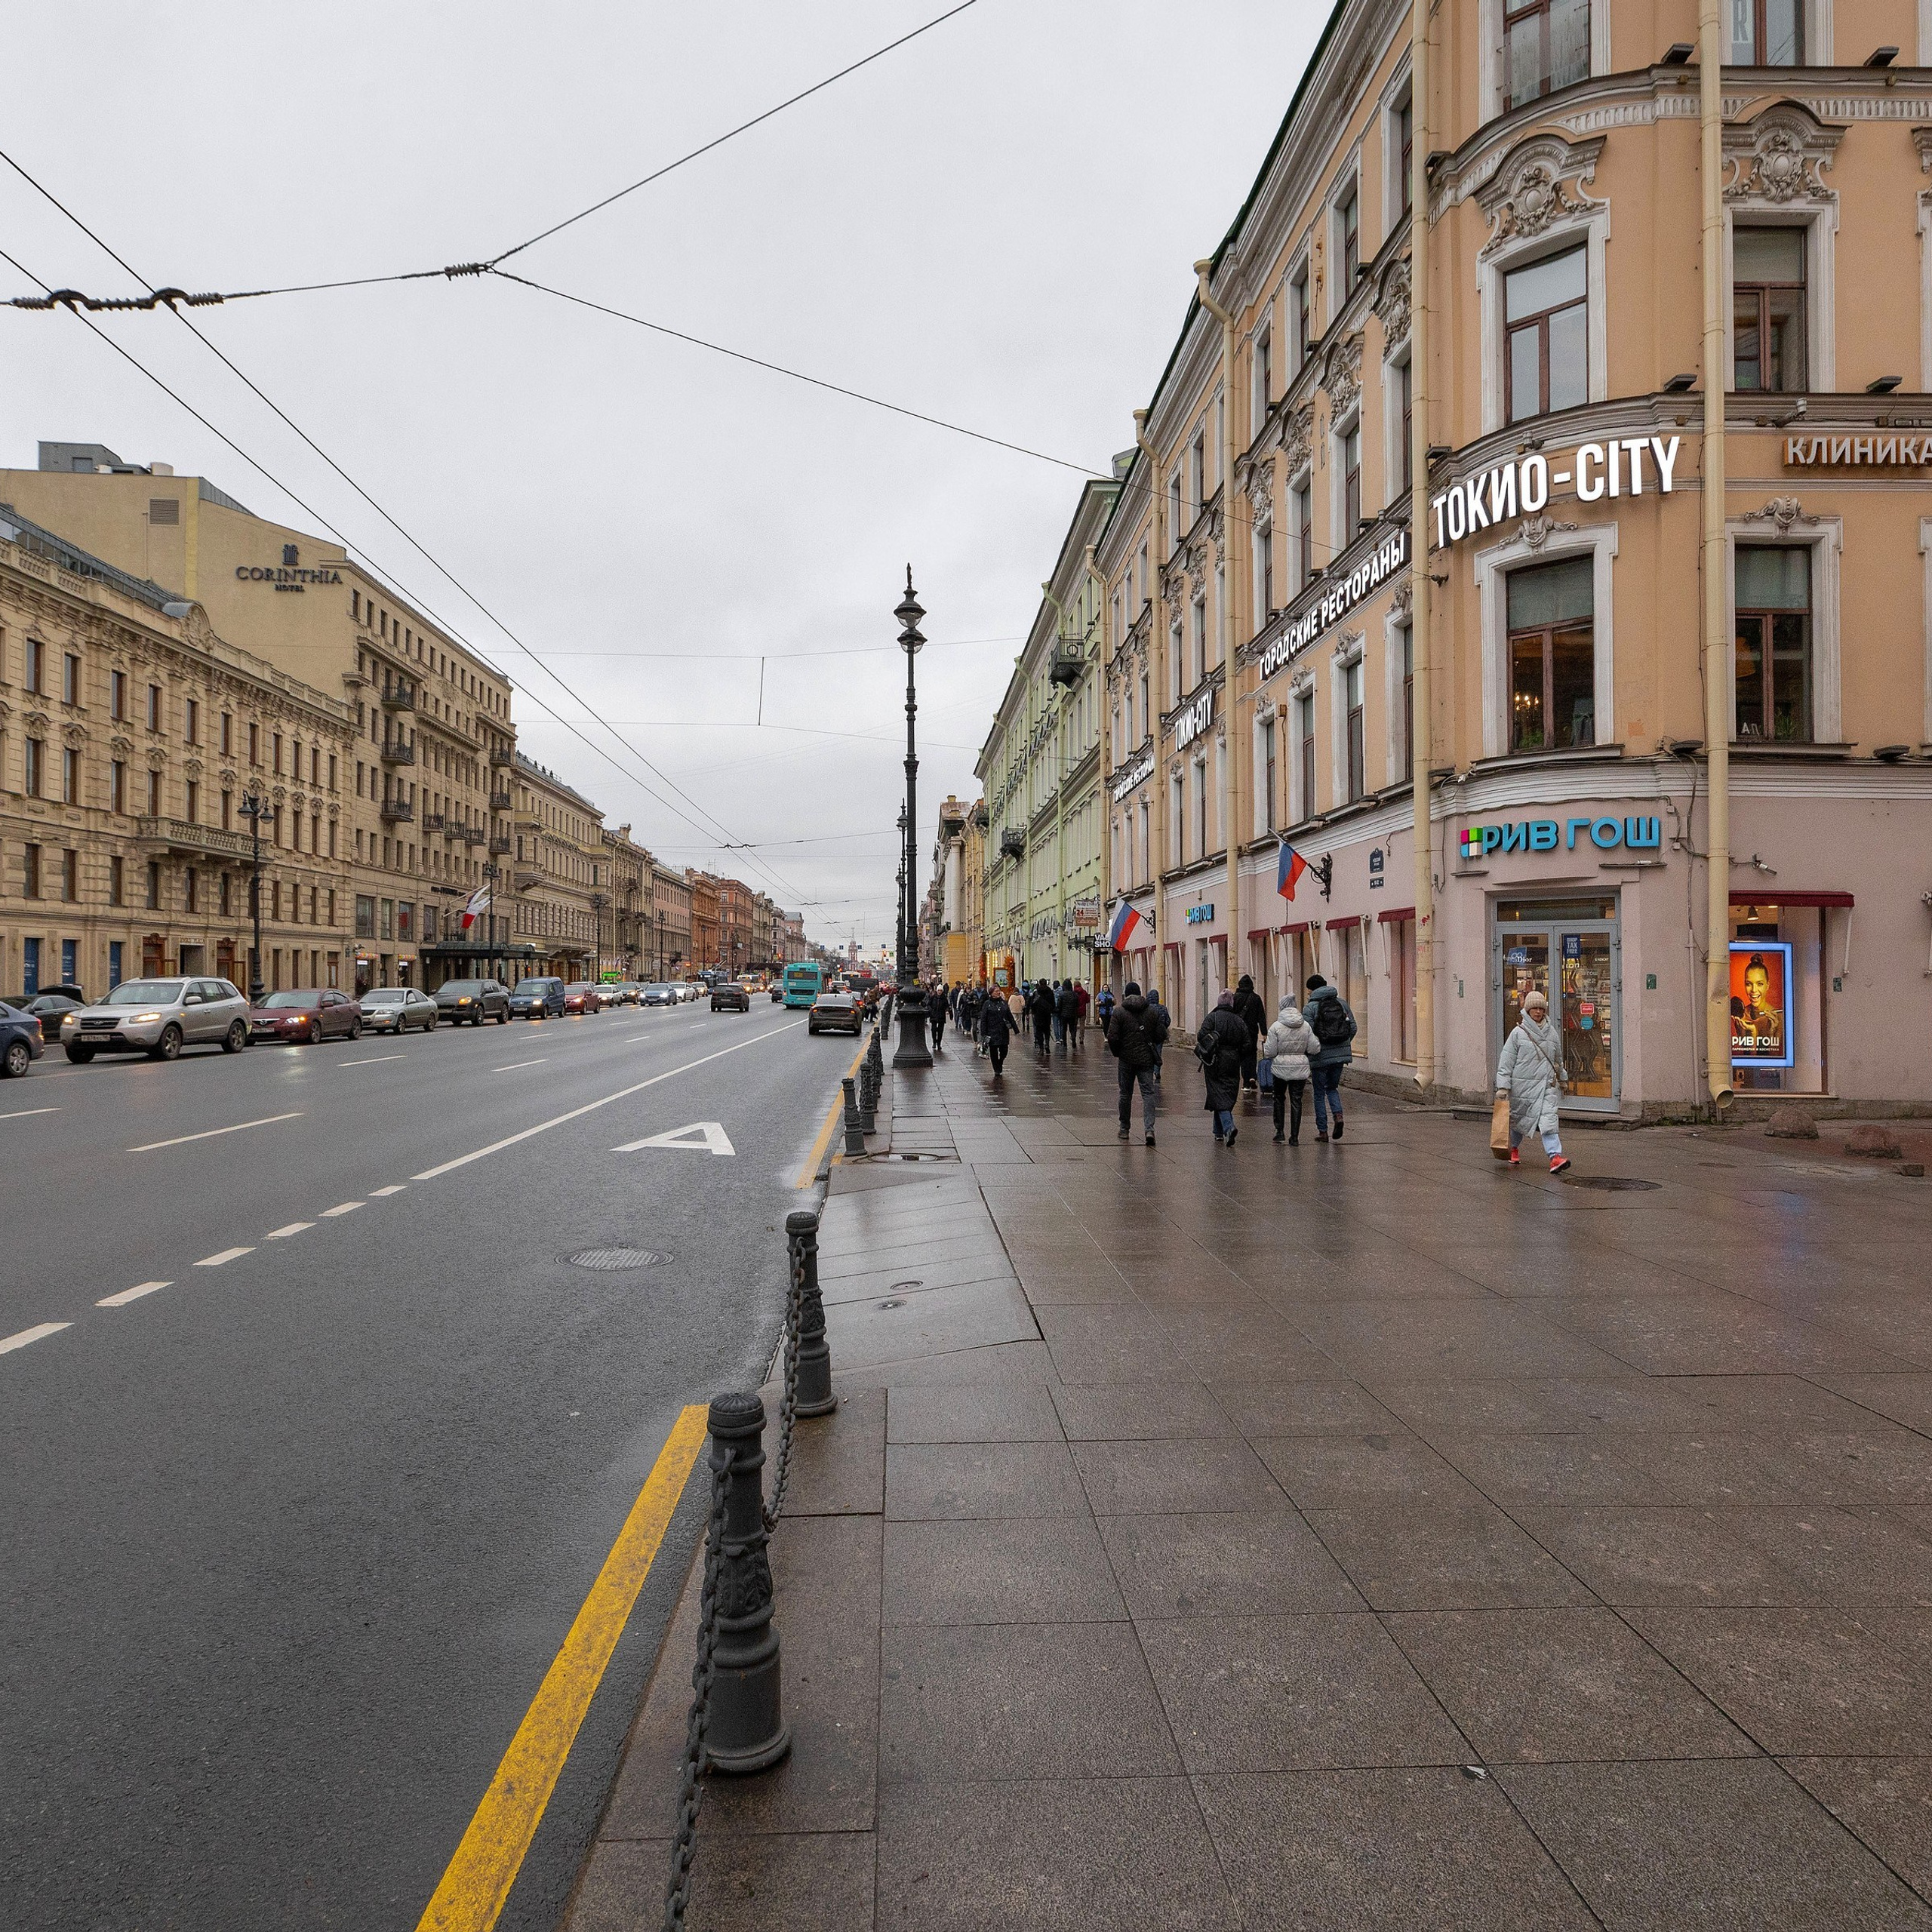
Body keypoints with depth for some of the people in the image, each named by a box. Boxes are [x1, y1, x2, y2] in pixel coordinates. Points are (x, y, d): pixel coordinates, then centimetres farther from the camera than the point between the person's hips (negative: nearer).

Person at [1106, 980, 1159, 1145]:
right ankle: (1149, 1128, -16)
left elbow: (1112, 1037, -11)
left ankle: (1125, 1129, 21)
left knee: (1125, 1094, 11)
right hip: (1146, 1058, 1)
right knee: (1148, 1093, 0)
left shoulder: (1119, 1011, -5)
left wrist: (1116, 1053, 5)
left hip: (1127, 1059, -1)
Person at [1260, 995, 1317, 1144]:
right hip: (1300, 1069, 2)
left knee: (1279, 1099, 18)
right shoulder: (1306, 1026, -3)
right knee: (1296, 1101, 5)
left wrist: (1264, 1045, 11)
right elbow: (1313, 1048, 0)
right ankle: (1294, 1137, 4)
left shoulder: (1276, 1027, -11)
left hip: (1281, 1068, -2)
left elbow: (1270, 1052, -10)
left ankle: (1279, 1130, 14)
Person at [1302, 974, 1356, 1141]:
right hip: (1340, 1054, 4)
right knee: (1332, 1088, 22)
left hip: (1320, 1056, -4)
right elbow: (1353, 1028, 6)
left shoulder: (1309, 1007, -9)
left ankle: (1322, 1131, 11)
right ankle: (1338, 1114, -4)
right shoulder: (1342, 1003, 5)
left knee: (1320, 1093, 9)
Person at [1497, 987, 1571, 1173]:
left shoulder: (1552, 1032, 8)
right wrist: (1503, 1086, -11)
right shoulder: (1518, 1032, -4)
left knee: (1548, 1119, -14)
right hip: (1523, 1085, -2)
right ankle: (1513, 1149, 38)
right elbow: (1506, 1061, -6)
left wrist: (1561, 1079, 30)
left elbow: (1558, 1058, 23)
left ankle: (1555, 1156, -23)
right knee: (1518, 1120, 14)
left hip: (1547, 1085, 2)